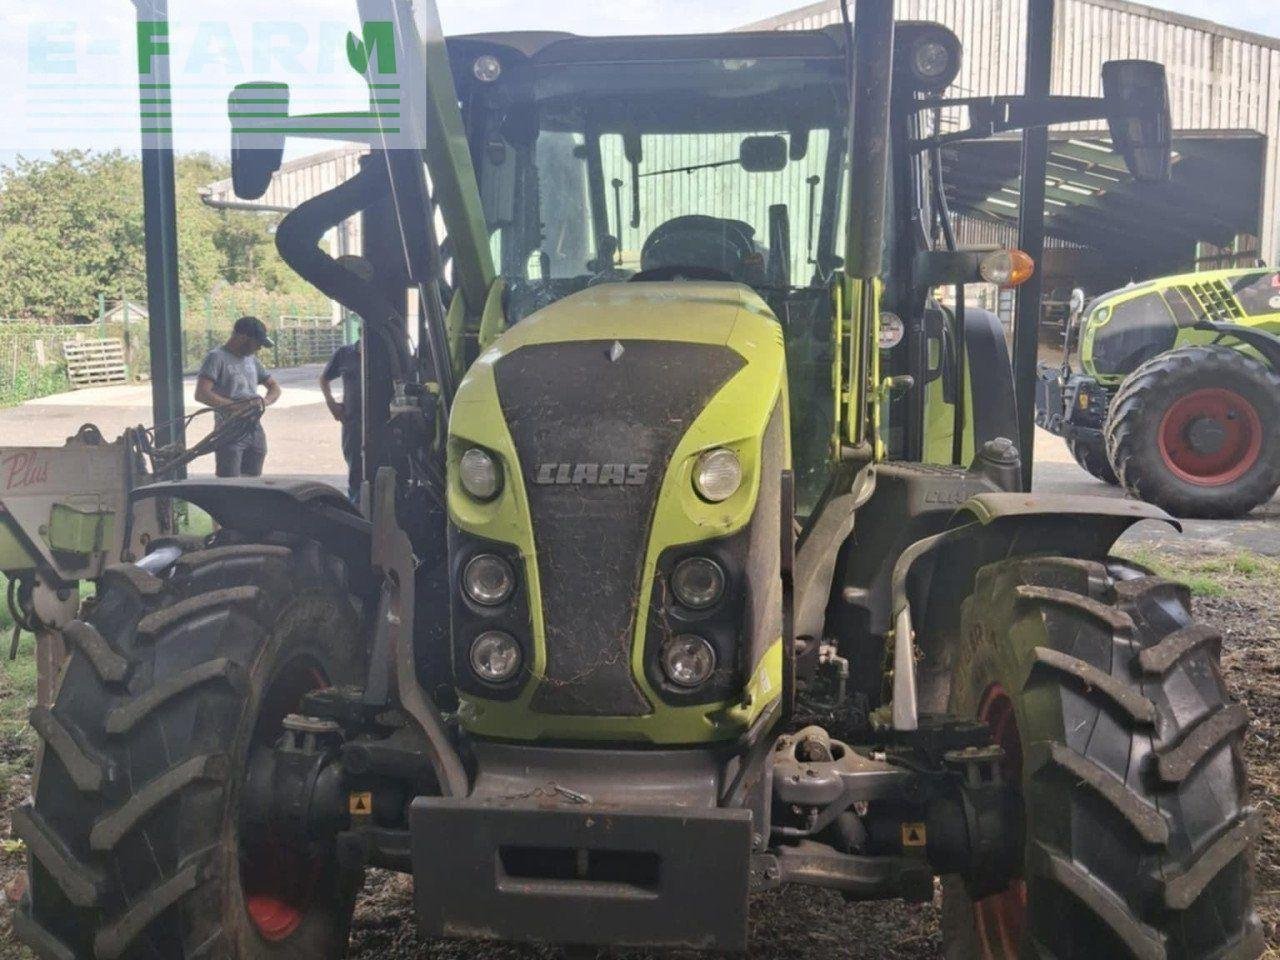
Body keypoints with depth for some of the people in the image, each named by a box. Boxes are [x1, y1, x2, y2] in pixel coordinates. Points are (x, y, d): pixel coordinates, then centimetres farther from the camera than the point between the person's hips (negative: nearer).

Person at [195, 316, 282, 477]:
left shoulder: (251, 359, 16)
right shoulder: (217, 357, -7)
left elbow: (274, 387, 20)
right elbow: (201, 394, -18)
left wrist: (265, 401, -4)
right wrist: (236, 406, -24)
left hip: (255, 432, 7)